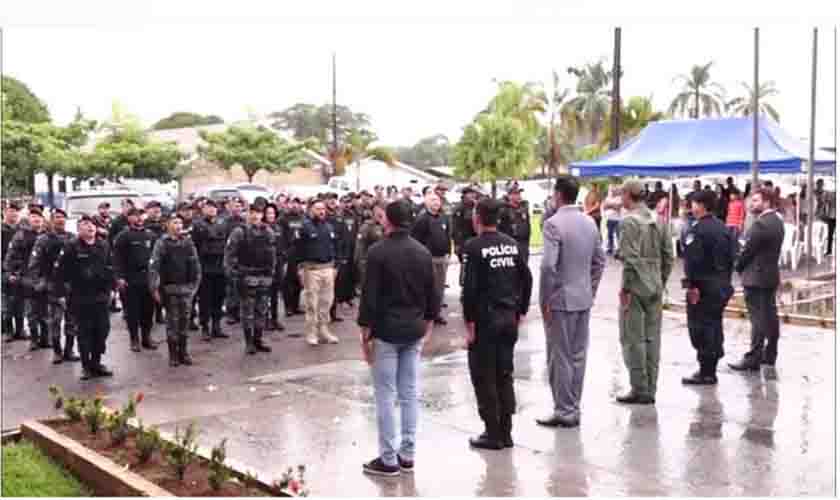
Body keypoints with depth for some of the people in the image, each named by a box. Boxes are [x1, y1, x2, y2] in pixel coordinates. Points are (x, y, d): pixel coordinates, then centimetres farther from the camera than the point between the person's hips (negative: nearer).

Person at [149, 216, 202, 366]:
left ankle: (183, 352, 15)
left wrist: (196, 283, 7)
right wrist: (155, 288, -14)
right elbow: (154, 266, -9)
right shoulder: (162, 243, -5)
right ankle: (173, 354, 11)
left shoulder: (188, 243, 6)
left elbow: (195, 264, 10)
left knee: (184, 320, 6)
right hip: (170, 288, -3)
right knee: (172, 320, 3)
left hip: (187, 287, 3)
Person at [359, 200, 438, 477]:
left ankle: (389, 459, 5)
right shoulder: (423, 252, 6)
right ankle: (407, 455, 17)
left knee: (386, 396, 0)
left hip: (386, 332, -6)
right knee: (410, 394, 10)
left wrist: (365, 332, -6)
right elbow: (432, 295, 10)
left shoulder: (378, 252, -12)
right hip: (414, 332, 6)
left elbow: (369, 296, -13)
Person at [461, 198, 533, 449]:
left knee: (484, 377, 4)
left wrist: (469, 322, -11)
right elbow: (527, 279, 8)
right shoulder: (512, 244, 6)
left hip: (484, 320, -6)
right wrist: (520, 311, 14)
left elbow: (469, 287, -17)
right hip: (509, 319, 6)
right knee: (505, 375, 14)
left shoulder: (474, 247, -12)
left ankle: (493, 433, 8)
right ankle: (506, 432, 19)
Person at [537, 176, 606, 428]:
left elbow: (548, 265, -21)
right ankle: (574, 409, 22)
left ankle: (564, 411, 8)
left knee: (560, 357, 2)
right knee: (578, 355, 13)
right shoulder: (590, 222, 8)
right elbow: (599, 261, 13)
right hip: (584, 299, 7)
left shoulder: (554, 223, -15)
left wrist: (545, 299, -12)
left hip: (560, 300, -7)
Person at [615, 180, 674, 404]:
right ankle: (650, 390, 17)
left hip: (636, 287, -7)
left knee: (633, 339, 0)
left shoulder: (629, 221, -12)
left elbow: (631, 258, -18)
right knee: (652, 338, 11)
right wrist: (661, 282, 17)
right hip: (655, 287, 8)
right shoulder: (658, 220, 10)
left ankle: (639, 390, 3)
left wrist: (625, 288, -13)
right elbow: (668, 256, 11)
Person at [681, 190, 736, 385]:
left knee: (700, 328, -3)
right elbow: (731, 257, 15)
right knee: (715, 325, 14)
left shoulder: (697, 229, -15)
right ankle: (711, 369, 21)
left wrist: (691, 285, -19)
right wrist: (725, 280, 19)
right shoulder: (723, 228, 12)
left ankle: (706, 372, -1)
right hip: (721, 285, 9)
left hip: (702, 286, -9)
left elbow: (693, 260, -21)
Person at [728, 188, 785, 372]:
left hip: (756, 277, -9)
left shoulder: (760, 224, -19)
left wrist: (738, 267, 2)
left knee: (758, 318, -6)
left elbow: (748, 250, -16)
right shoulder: (777, 222, 10)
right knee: (770, 316, 14)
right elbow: (771, 250, 13)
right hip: (771, 275, 9)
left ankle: (753, 358, -2)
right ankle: (770, 354, 23)